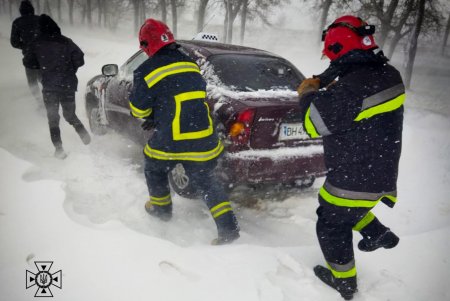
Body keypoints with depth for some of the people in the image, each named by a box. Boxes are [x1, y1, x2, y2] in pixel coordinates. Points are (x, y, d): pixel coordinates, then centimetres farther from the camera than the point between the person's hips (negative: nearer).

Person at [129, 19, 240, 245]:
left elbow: (138, 109, 1)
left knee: (154, 169, 26)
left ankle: (161, 209, 43)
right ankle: (228, 227, 9)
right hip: (204, 140, 4)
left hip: (170, 141, -4)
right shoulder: (191, 64, 11)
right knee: (206, 181, 17)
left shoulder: (146, 71, -6)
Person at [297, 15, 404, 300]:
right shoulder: (388, 74, -1)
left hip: (356, 176, -9)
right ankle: (379, 234, 36)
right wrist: (323, 86, 6)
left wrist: (308, 93, -5)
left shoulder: (352, 89, -31)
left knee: (331, 227, 12)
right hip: (381, 169, 9)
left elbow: (314, 122, -22)